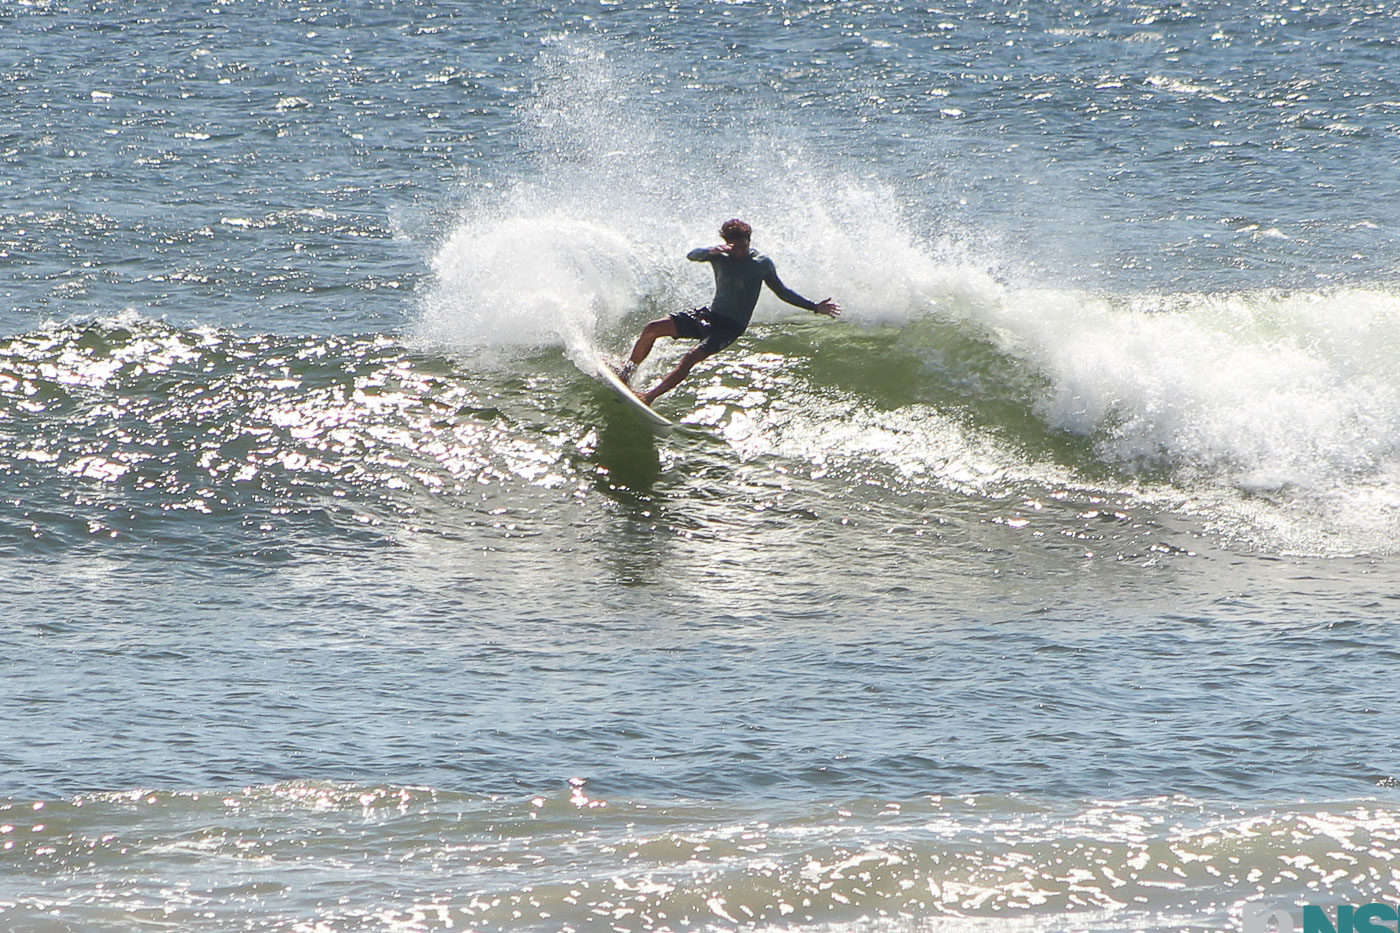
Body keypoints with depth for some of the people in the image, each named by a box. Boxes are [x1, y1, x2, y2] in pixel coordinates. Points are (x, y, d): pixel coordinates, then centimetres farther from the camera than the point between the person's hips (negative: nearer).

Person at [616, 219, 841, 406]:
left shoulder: (762, 264, -3)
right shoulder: (720, 257, -2)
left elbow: (782, 292, 9)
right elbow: (692, 255, -21)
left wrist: (814, 307, 5)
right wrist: (711, 251, -43)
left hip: (731, 326, -3)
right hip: (710, 314, 3)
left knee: (693, 357, -26)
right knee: (652, 329, -9)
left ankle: (650, 397, -26)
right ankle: (626, 374, 9)